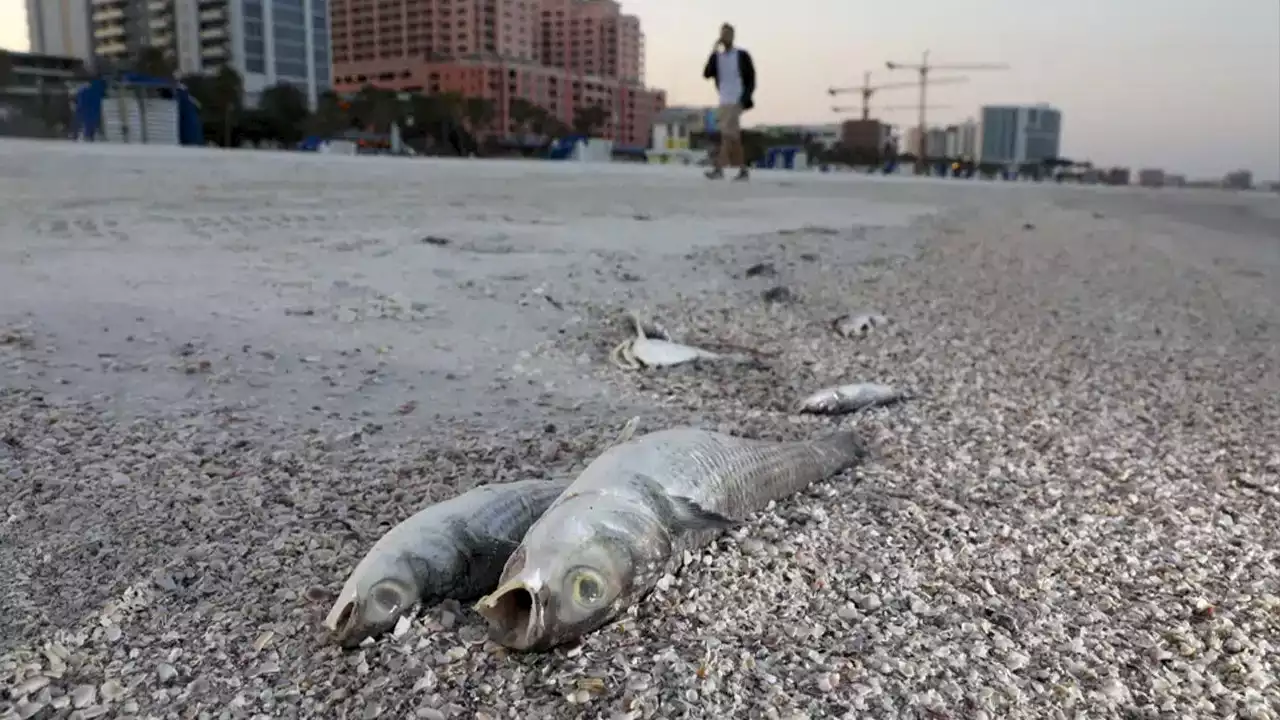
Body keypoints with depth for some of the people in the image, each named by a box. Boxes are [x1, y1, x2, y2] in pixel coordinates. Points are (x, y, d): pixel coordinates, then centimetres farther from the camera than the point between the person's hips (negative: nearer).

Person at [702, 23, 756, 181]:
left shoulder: (742, 55, -4)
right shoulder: (717, 56, 9)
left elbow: (751, 79, -4)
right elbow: (707, 74, -4)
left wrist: (745, 99, -15)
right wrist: (714, 52, -11)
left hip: (736, 101, -6)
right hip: (724, 101, 6)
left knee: (727, 133, -17)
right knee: (733, 136, 7)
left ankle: (719, 168, -22)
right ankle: (743, 170, 12)